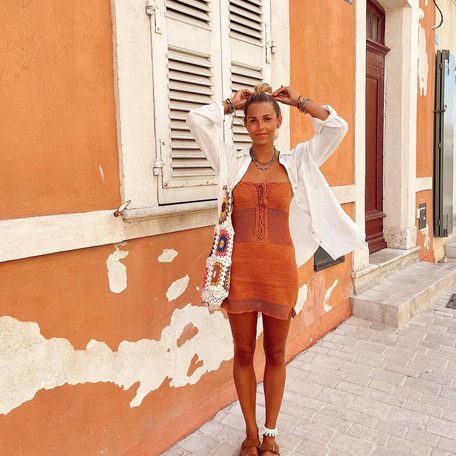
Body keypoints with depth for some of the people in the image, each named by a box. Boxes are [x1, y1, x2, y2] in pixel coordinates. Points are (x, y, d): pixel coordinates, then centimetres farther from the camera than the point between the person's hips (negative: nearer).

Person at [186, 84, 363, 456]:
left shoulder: (296, 163, 5)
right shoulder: (232, 161, 4)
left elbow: (337, 127, -1)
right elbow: (196, 119, -2)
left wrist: (299, 101, 7)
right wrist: (233, 103, 8)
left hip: (280, 268, 0)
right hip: (240, 269, 0)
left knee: (275, 354, 13)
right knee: (243, 353, 11)